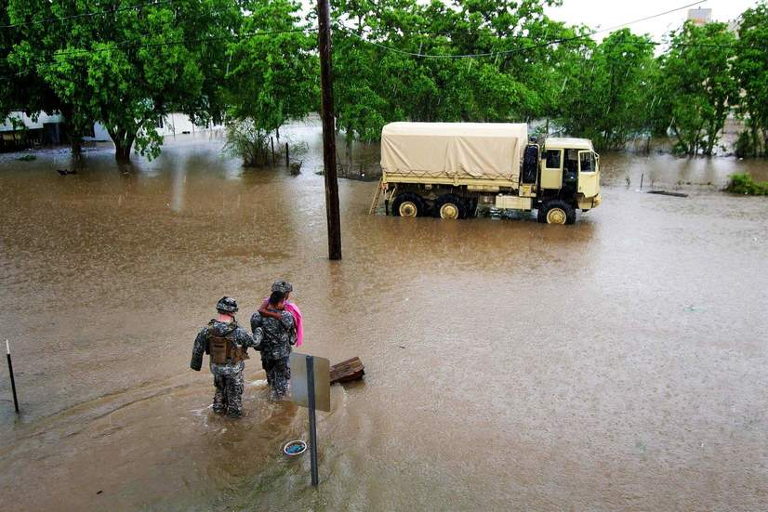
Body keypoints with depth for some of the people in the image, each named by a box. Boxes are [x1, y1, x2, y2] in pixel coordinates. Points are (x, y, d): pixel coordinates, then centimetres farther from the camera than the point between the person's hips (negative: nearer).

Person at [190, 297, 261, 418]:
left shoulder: (208, 329, -17)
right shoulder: (238, 331, -30)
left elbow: (198, 348, -6)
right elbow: (254, 342, -15)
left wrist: (196, 364, 11)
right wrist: (258, 332, 7)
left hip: (216, 366, 4)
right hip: (233, 368, -4)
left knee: (220, 388, 30)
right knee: (234, 391, 20)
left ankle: (218, 407, 45)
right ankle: (234, 411, 36)